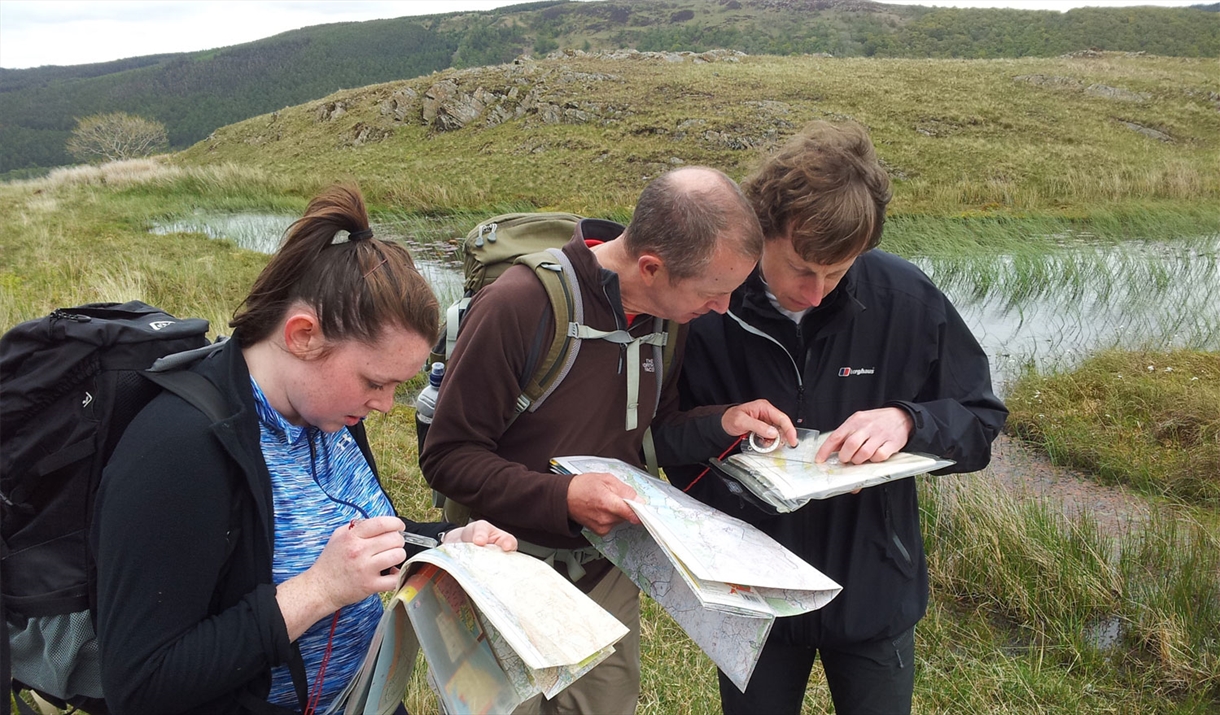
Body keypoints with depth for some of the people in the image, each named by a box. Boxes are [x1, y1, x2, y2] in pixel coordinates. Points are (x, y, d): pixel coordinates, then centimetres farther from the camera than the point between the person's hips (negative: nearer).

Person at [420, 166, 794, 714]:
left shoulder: (671, 315, -3)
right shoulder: (517, 305, -24)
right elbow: (447, 456, -18)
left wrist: (719, 423, -8)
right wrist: (561, 498, -30)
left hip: (608, 576, 6)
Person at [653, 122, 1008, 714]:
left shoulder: (906, 299, -15)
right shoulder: (701, 306, -18)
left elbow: (982, 423, -5)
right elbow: (653, 438, -7)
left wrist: (907, 420, -25)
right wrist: (719, 426, -27)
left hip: (874, 593, 1)